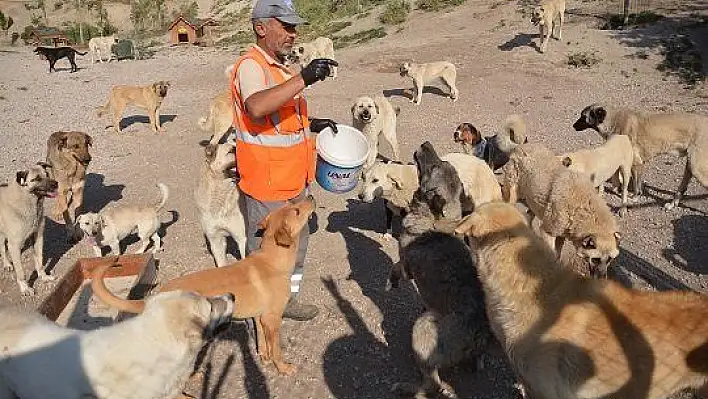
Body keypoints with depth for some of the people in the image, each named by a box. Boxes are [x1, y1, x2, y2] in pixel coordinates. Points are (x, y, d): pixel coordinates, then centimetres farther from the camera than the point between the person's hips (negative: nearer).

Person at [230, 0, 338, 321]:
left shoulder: (279, 67, 13)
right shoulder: (251, 65, -17)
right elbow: (256, 108, -39)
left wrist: (310, 125, 11)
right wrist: (303, 79, -43)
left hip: (294, 179, 10)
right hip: (267, 182, -9)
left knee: (296, 242, 21)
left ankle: (288, 298, 39)